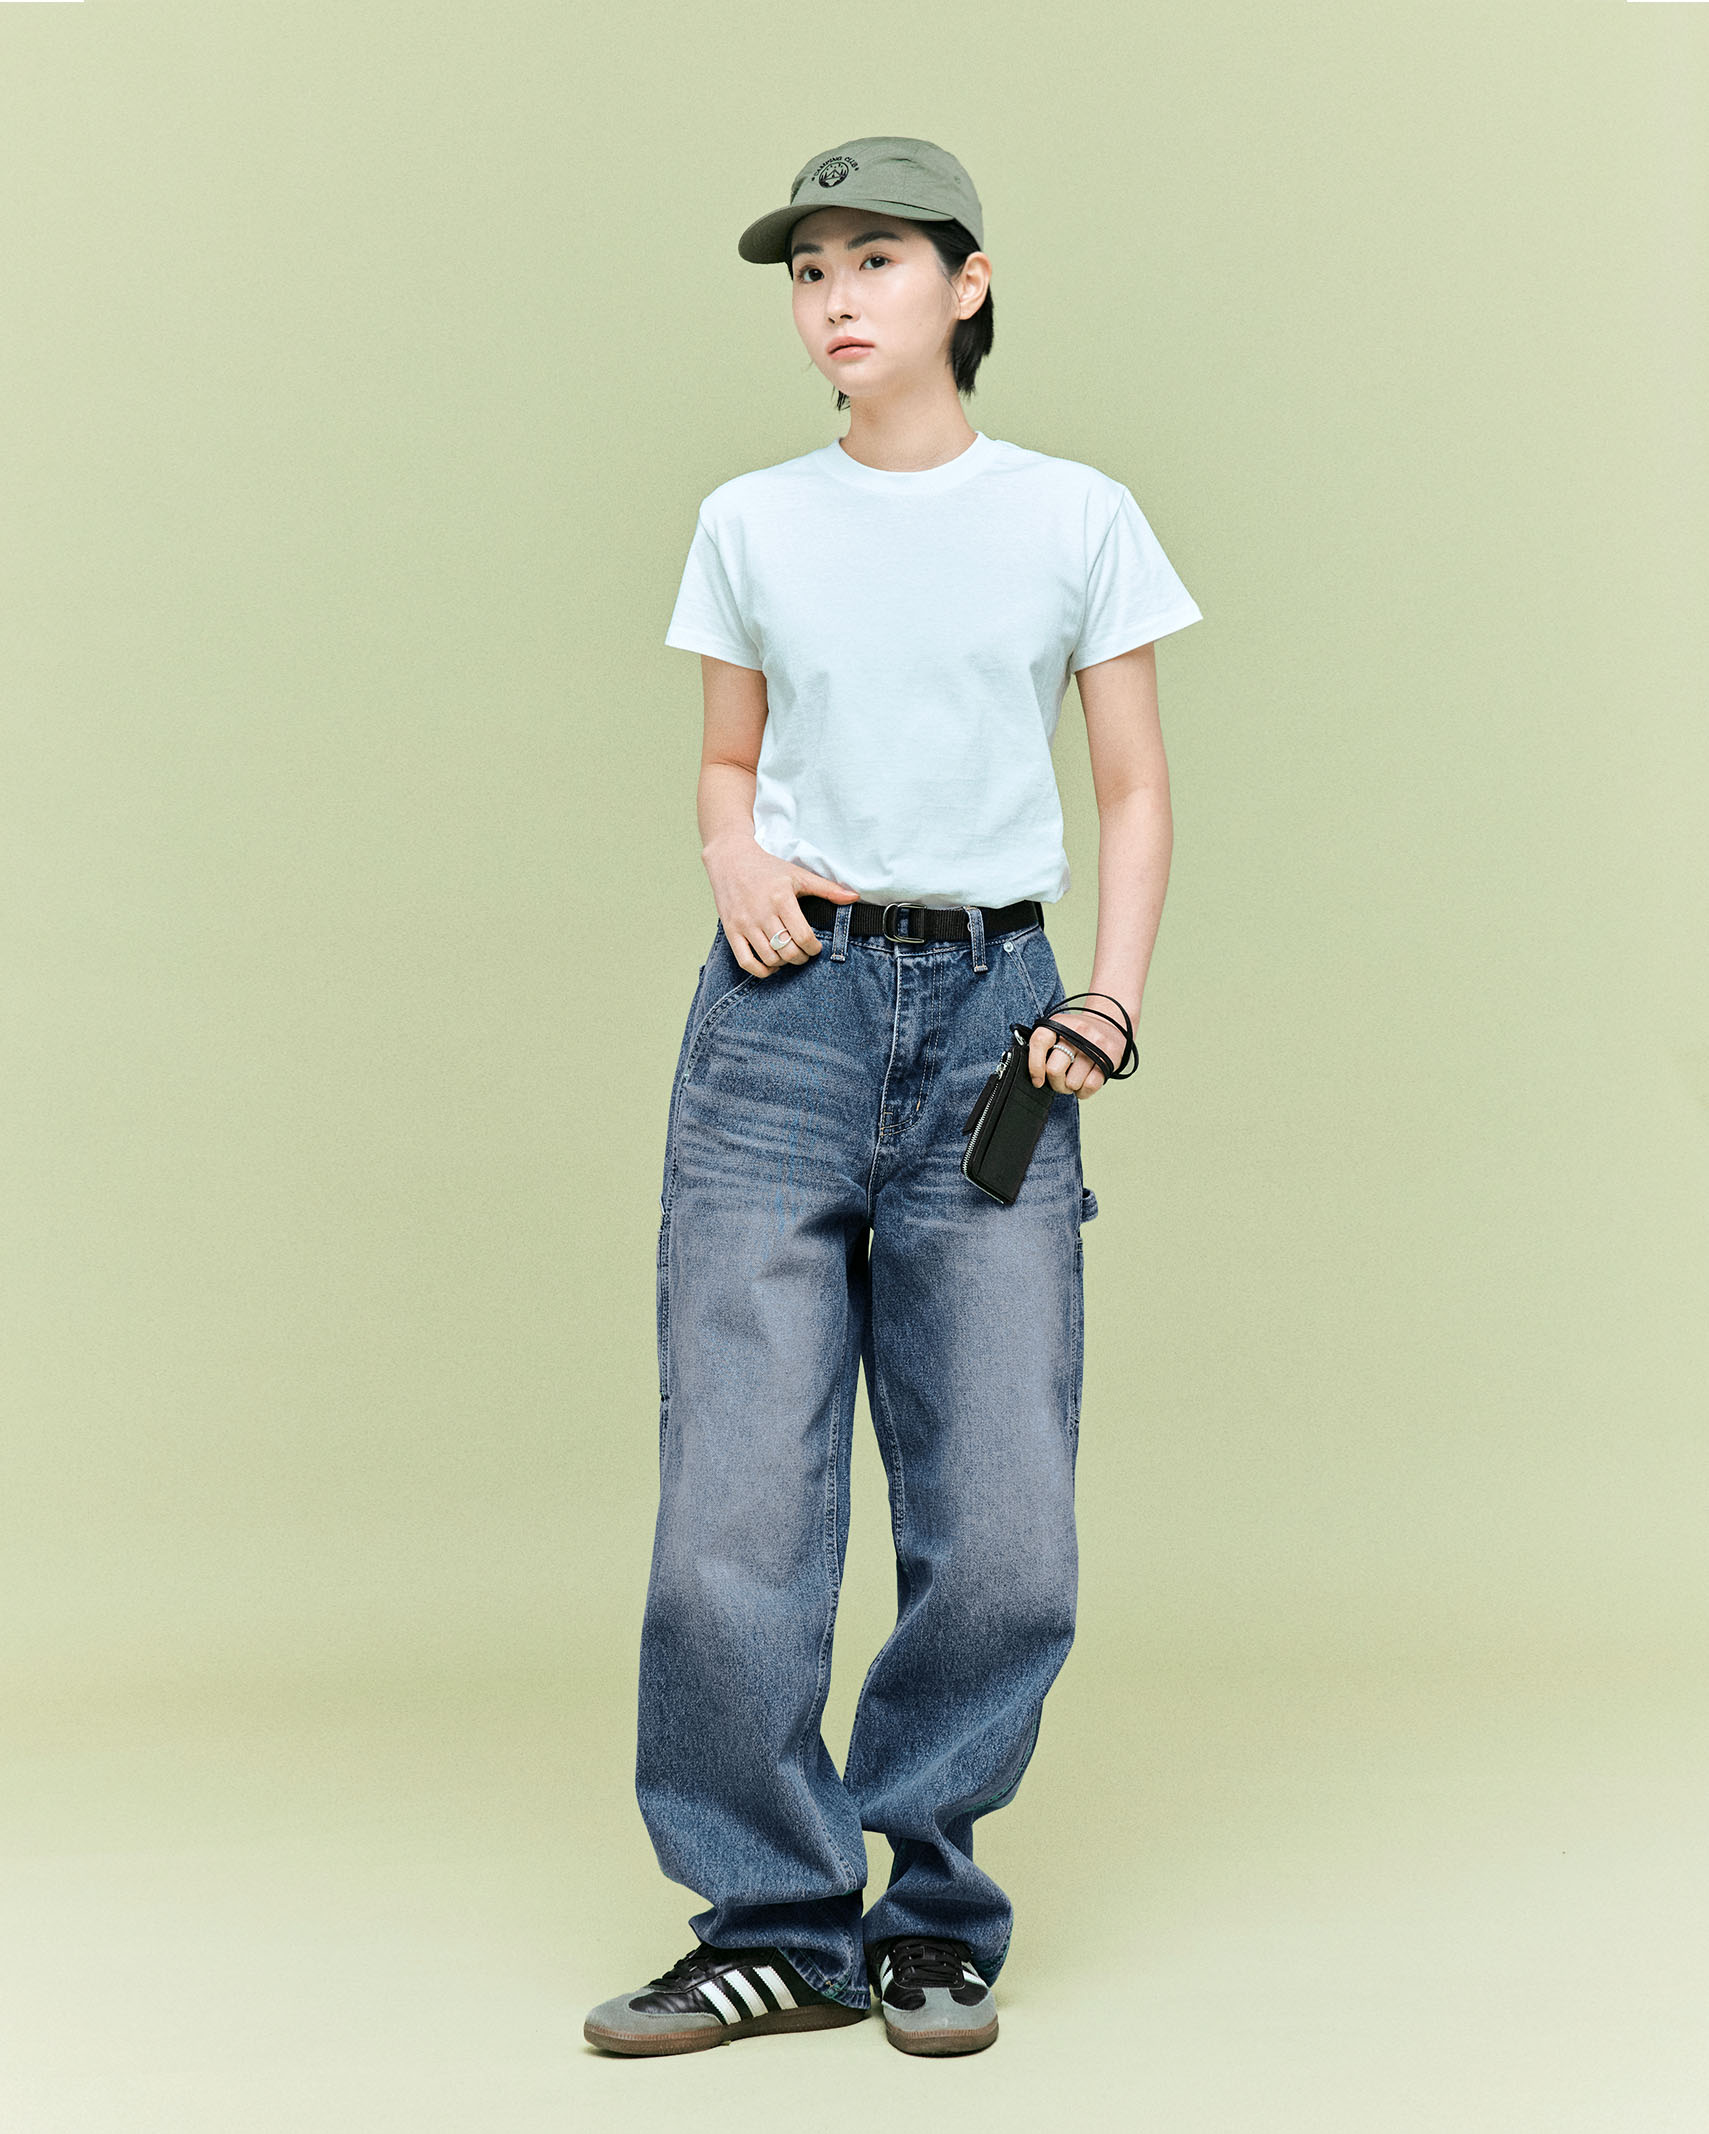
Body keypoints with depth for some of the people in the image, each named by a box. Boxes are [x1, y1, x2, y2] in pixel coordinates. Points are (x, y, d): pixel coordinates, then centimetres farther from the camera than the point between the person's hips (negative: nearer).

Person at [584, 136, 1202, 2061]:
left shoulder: (1077, 518, 5)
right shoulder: (750, 526, 9)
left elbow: (1136, 794, 8)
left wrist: (1110, 1004, -6)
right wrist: (736, 862, -4)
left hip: (989, 1014, -1)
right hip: (785, 1015, 1)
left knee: (1002, 1540, -3)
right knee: (735, 1519, -4)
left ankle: (928, 1915, 17)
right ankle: (780, 1926, 11)